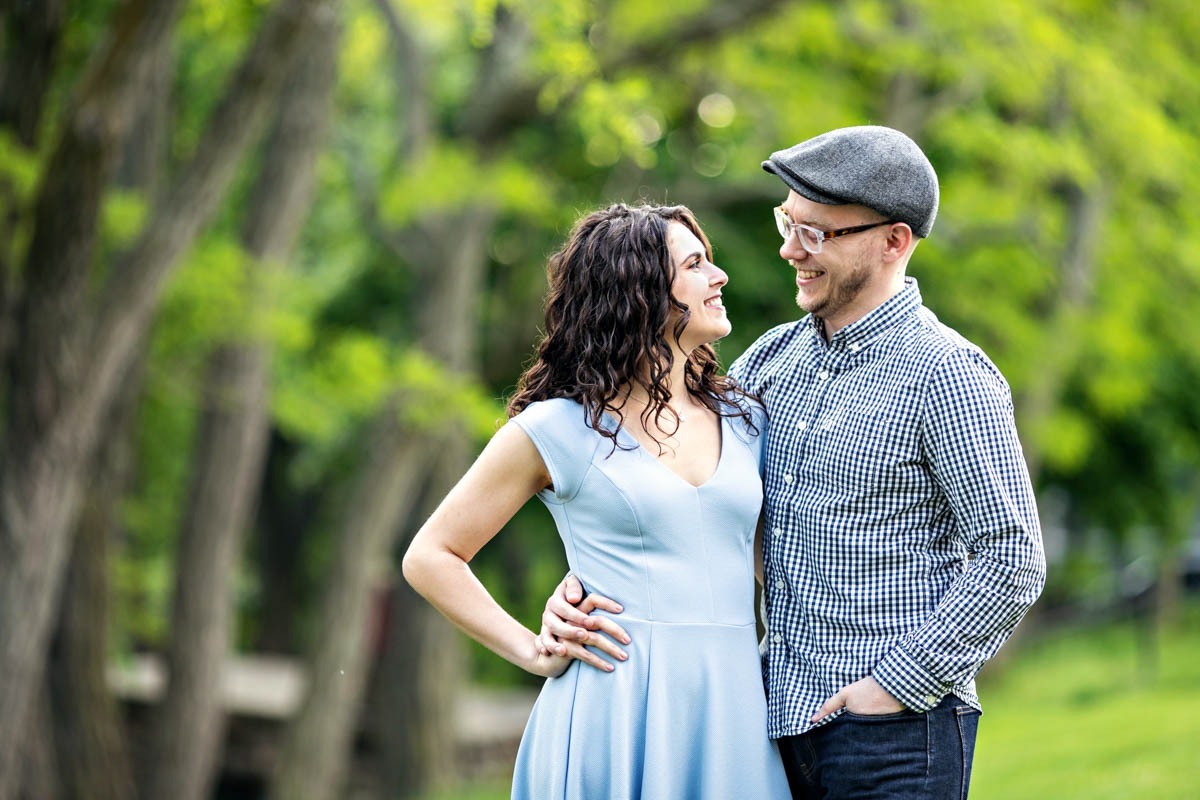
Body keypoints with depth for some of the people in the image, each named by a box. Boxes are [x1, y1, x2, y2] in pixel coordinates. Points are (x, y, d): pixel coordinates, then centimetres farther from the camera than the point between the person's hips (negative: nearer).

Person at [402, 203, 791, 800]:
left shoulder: (744, 422, 12)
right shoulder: (556, 428, 0)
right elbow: (430, 557, 4)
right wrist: (536, 654, -1)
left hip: (731, 707, 4)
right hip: (616, 718, -4)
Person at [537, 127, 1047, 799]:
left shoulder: (947, 374, -10)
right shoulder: (775, 358, 11)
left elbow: (1012, 560, -13)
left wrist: (897, 684, -15)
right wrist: (579, 589, -4)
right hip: (783, 719, 6)